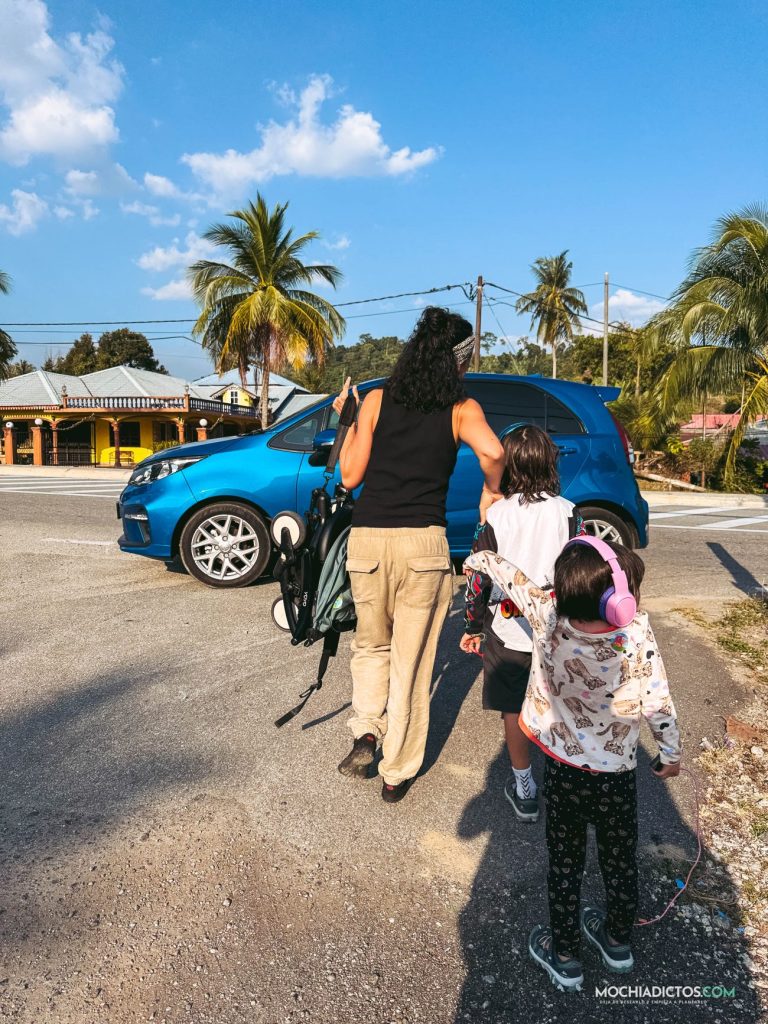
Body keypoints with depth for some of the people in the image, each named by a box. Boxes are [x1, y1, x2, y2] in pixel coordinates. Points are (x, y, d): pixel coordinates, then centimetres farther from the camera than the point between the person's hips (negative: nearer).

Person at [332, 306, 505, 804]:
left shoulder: (377, 400, 5)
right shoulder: (461, 408, 0)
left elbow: (350, 476, 5)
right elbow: (493, 451, -20)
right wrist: (492, 491, -1)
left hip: (367, 540, 2)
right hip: (423, 543, -1)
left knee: (372, 646, 26)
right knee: (411, 661, 13)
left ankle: (366, 733, 11)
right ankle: (397, 772, 22)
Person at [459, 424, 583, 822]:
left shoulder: (496, 514, -8)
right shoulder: (568, 513, -4)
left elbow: (478, 577, -5)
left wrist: (473, 626, 7)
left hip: (508, 630, -1)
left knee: (513, 710, 12)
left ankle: (524, 789, 22)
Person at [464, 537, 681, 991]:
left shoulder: (549, 620, -21)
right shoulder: (639, 636, -24)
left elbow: (514, 577, -4)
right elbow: (659, 704, -14)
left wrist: (481, 559, 15)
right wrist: (671, 754, 4)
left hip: (563, 771, 0)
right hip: (617, 774, 0)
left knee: (565, 863, 19)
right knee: (620, 859, 24)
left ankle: (564, 955, 36)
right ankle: (618, 941, 47)